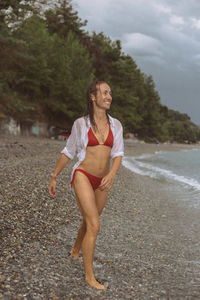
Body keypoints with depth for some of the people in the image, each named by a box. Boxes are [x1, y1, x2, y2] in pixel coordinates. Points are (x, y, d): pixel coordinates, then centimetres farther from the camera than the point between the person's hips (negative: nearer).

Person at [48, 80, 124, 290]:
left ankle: (76, 250, 51)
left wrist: (112, 174, -17)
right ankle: (89, 276, -2)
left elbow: (118, 154, 2)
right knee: (94, 226, -15)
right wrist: (54, 177, 7)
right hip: (83, 176, -4)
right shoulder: (81, 124, -3)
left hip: (102, 182, 4)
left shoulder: (115, 125, 4)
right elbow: (68, 152, 5)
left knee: (89, 222, 20)